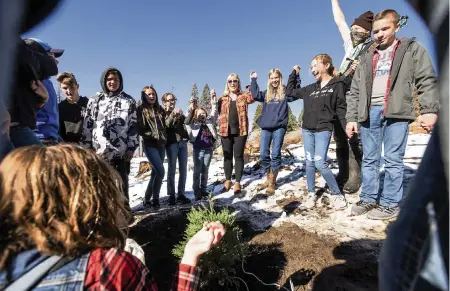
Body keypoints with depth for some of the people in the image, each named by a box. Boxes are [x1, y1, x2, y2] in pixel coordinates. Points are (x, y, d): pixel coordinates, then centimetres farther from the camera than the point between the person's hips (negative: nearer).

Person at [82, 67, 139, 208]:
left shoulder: (129, 101, 8)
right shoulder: (94, 100, 11)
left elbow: (133, 126, 4)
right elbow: (87, 126, 9)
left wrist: (131, 148, -3)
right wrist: (86, 148, 3)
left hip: (120, 152, -1)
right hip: (98, 151, 2)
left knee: (121, 185, 5)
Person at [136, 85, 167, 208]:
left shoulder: (160, 109, 15)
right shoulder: (141, 109, -1)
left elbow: (165, 126, 16)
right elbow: (140, 129, -7)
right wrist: (153, 135, -12)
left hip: (161, 145, 6)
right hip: (150, 145, -6)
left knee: (155, 173, 8)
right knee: (161, 172, -14)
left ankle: (147, 198, 19)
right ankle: (155, 199, 2)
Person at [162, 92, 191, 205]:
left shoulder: (179, 112, 21)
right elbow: (166, 125, -12)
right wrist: (173, 115, -28)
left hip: (183, 142, 5)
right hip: (171, 143, -5)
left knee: (183, 170, 4)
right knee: (172, 170, -3)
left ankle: (181, 194, 11)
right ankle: (171, 195, 4)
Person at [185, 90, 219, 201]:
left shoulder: (209, 122, 10)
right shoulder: (193, 124, -1)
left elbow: (214, 113, 8)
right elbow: (187, 121, -19)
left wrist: (214, 101, -3)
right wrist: (191, 109, -33)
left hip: (208, 150, 4)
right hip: (198, 150, -3)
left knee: (205, 171, 11)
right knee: (197, 171, 2)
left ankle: (203, 190, 21)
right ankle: (197, 192, 9)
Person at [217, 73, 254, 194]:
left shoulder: (243, 96, 7)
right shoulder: (222, 98, 10)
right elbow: (216, 112, 7)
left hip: (240, 131, -2)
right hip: (226, 131, 2)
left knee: (238, 156, 2)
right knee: (227, 156, 9)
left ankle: (237, 183, 11)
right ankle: (228, 180, 23)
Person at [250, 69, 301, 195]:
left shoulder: (285, 92, 7)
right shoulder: (266, 93, 15)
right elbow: (256, 95, 0)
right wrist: (254, 80, 0)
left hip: (279, 127, -3)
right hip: (266, 127, 3)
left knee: (275, 154, -1)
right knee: (264, 154, 3)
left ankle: (272, 182, 9)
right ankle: (268, 179, 20)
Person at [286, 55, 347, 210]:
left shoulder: (337, 84, 0)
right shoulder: (310, 88, 13)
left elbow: (341, 108, -4)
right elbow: (290, 92, 21)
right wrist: (294, 74, 19)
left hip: (323, 130, -5)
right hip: (307, 129, 5)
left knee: (320, 163, -12)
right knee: (309, 162, 6)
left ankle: (338, 195, 4)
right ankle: (311, 194, 17)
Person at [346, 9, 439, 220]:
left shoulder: (412, 49, 11)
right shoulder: (367, 59, 20)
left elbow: (427, 81, 2)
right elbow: (354, 91, 14)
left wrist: (429, 110, -12)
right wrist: (351, 118, 5)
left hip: (396, 112, -3)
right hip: (369, 112, 4)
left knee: (393, 160, -3)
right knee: (369, 159, 6)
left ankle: (390, 204, 6)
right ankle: (368, 199, 15)